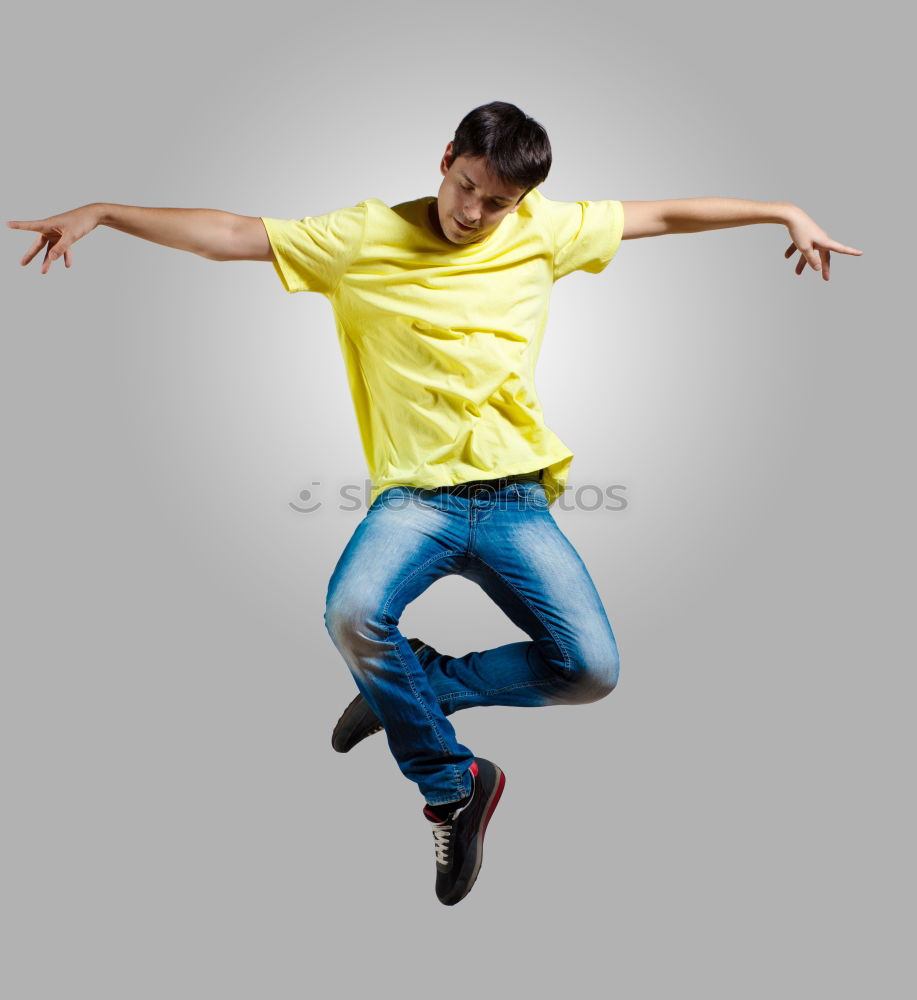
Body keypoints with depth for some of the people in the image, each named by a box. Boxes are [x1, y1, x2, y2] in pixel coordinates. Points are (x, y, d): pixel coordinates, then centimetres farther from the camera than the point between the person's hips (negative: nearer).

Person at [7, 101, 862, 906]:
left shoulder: (544, 231, 9)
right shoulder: (363, 236, 2)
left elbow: (665, 215, 17)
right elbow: (229, 235, 0)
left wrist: (785, 211, 21)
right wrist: (101, 211, -7)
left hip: (516, 499, 2)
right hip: (415, 495, -1)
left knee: (592, 670, -13)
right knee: (353, 616, -31)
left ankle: (409, 689, 10)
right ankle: (453, 782, -3)